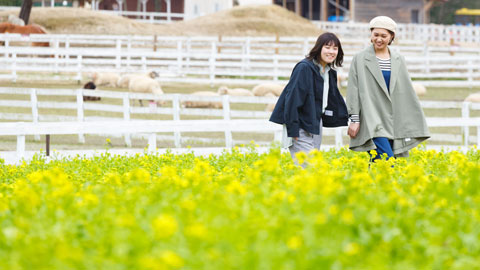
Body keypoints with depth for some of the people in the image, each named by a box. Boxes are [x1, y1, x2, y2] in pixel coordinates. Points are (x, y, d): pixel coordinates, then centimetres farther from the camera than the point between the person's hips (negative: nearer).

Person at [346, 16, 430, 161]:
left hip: (394, 121, 4)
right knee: (387, 161, -20)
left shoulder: (398, 61, 13)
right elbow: (353, 91, -1)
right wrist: (354, 120, -8)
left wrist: (416, 122, 11)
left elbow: (407, 91, 15)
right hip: (372, 120, -4)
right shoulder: (360, 59, 2)